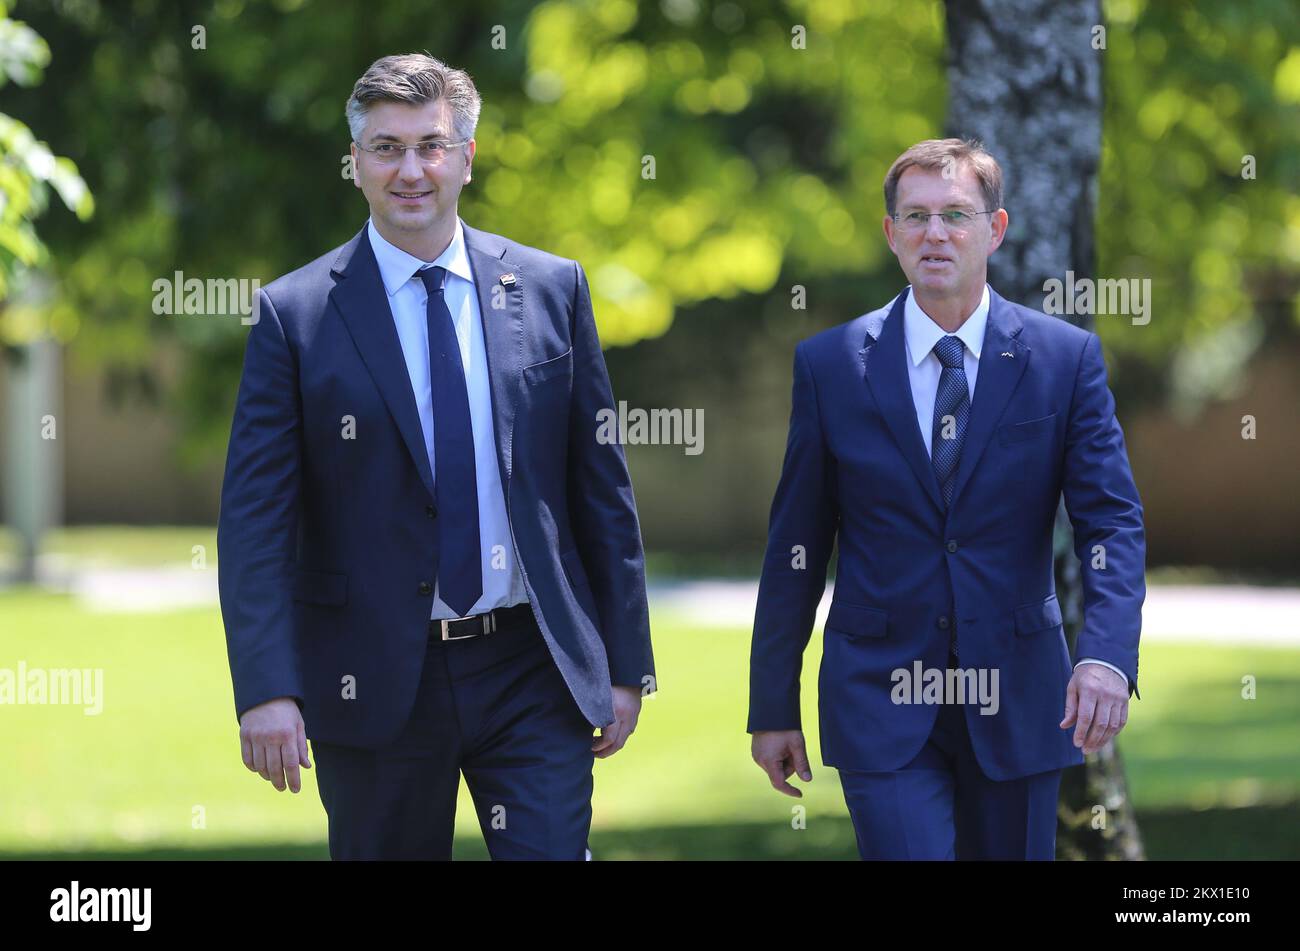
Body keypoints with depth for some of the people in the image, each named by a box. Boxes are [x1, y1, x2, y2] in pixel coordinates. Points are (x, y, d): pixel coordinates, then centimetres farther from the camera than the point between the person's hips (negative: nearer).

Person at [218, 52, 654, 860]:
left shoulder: (551, 290, 6)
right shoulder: (296, 315, -1)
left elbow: (601, 486, 8)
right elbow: (256, 520, -5)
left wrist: (625, 664, 6)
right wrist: (267, 688, -15)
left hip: (532, 672, 1)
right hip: (375, 686, -1)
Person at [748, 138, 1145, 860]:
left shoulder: (1066, 358, 0)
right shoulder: (829, 364, 1)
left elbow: (1112, 521, -5)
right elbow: (794, 546, 4)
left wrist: (1107, 657, -23)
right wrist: (773, 709, 4)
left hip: (1017, 701, 1)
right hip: (881, 698, -1)